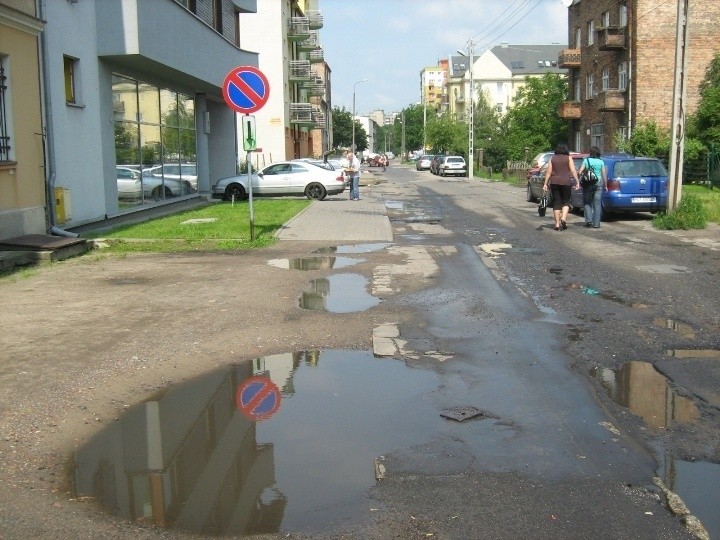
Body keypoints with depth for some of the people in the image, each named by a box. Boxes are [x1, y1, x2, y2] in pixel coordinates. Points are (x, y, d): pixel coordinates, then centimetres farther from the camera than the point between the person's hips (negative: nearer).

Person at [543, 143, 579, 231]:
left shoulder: (552, 158, 7)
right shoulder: (568, 158, 2)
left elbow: (548, 172, 4)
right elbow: (573, 171, -5)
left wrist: (545, 183, 5)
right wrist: (577, 182, -3)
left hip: (554, 182, 2)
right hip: (566, 182, -2)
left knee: (556, 203, 5)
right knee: (566, 201, 10)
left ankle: (557, 223, 3)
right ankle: (563, 218, -12)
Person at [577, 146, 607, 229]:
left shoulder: (586, 160, 0)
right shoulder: (601, 162, 2)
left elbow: (580, 172, -6)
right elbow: (604, 175, 1)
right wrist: (605, 185, 10)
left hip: (588, 184, -1)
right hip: (598, 183, 1)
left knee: (587, 202, 12)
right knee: (597, 204, 4)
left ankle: (588, 220, -3)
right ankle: (596, 223, 2)